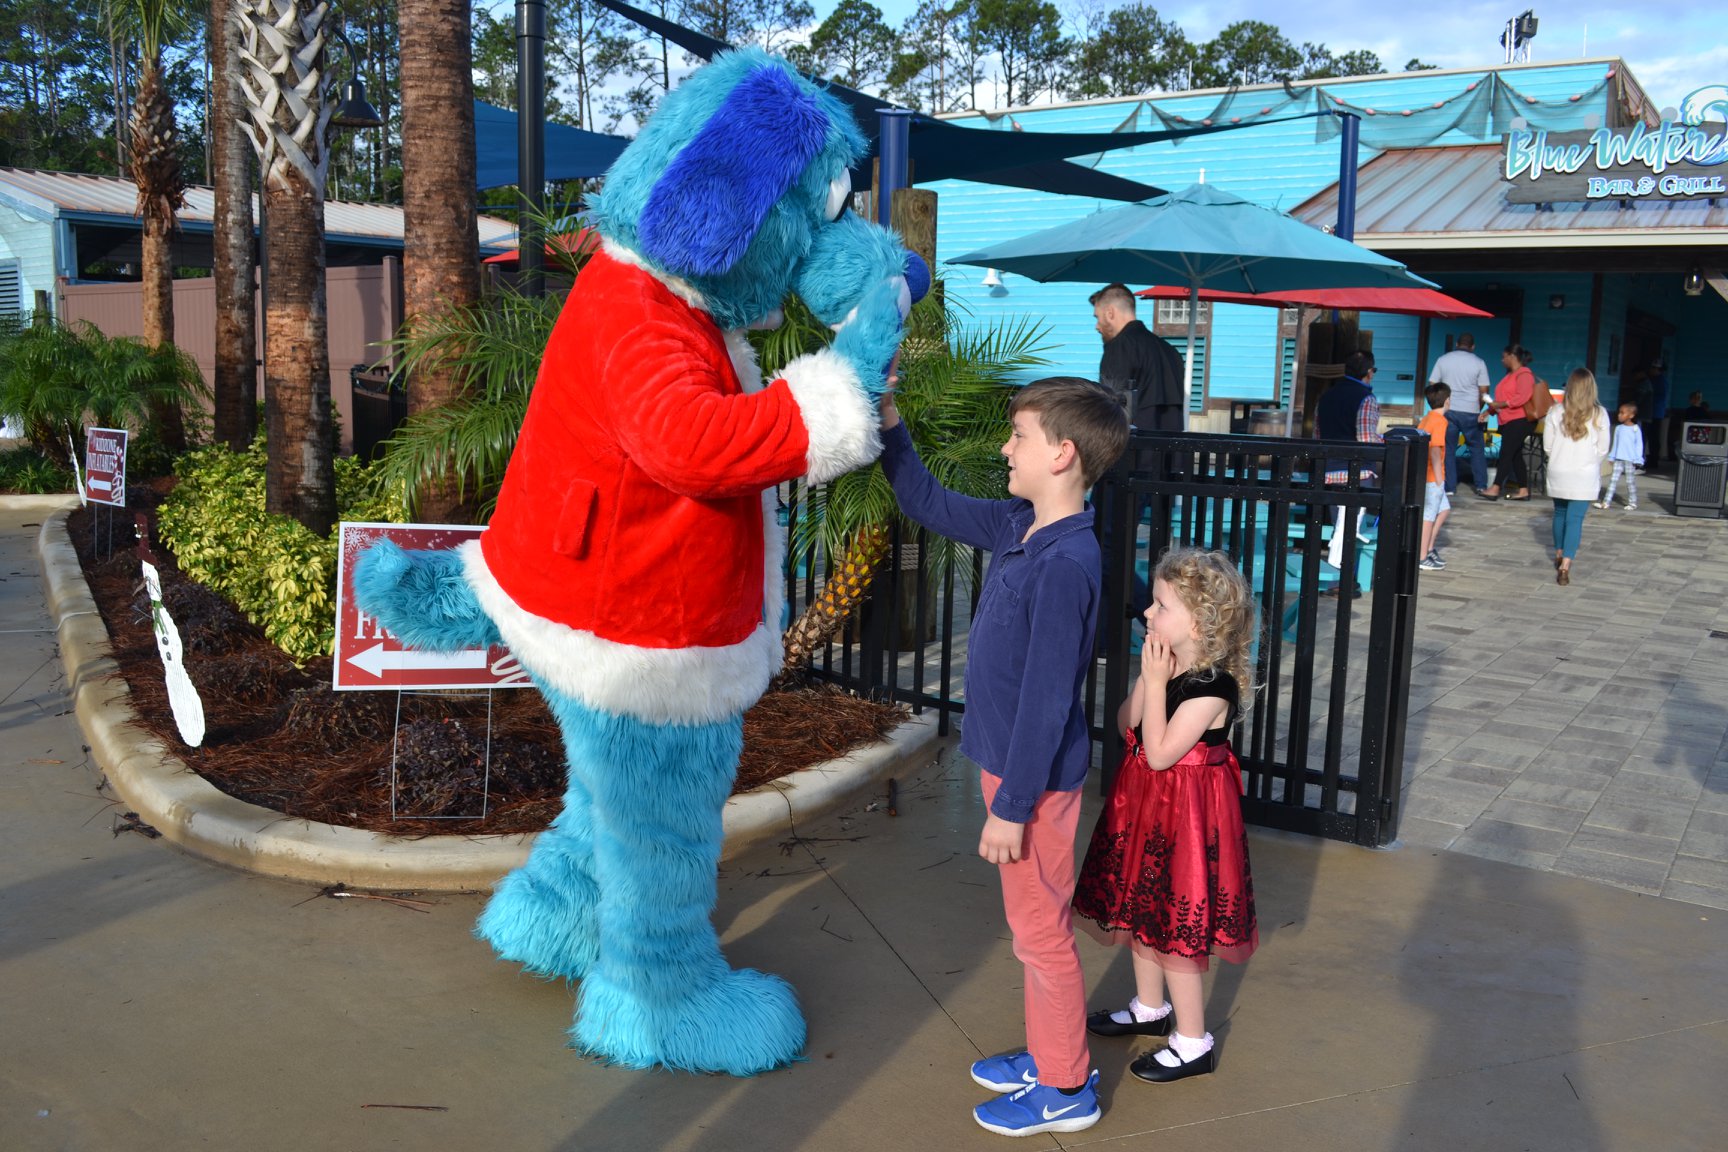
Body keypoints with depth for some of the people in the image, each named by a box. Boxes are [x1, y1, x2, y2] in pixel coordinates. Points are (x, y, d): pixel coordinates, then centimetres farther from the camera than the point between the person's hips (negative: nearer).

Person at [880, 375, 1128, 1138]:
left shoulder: (1064, 565, -27)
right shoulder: (1018, 526, 1)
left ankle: (1066, 1090, 25)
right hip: (1009, 760, 9)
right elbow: (930, 506, 15)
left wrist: (1012, 805, -19)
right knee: (1033, 924, 22)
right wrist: (888, 424, 5)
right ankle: (1047, 1055, 39)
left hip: (1033, 776, -9)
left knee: (1041, 931, 7)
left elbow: (1046, 700, -25)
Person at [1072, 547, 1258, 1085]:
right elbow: (1125, 725, 1)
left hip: (1184, 812, -9)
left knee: (1173, 923, 2)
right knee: (1140, 907, 21)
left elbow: (1160, 753, -26)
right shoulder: (1168, 665, 0)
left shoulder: (1213, 686, -24)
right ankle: (1150, 1007, 41)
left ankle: (1192, 1042, 18)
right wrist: (1148, 676, -10)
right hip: (1144, 800, 9)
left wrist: (1156, 682, -25)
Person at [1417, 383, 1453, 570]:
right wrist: (1439, 477, -20)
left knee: (1443, 508, 19)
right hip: (1432, 476, -9)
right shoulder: (1440, 421, -15)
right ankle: (1422, 558, 1)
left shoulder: (1425, 419, 12)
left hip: (1424, 474, 9)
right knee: (1429, 515, -4)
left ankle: (1429, 547, 20)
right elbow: (1435, 450, -23)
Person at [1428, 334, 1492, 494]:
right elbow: (1483, 391, 0)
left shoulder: (1442, 360, 3)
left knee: (1448, 449, 5)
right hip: (1470, 412, -1)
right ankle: (1480, 484, 15)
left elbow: (1432, 385, 3)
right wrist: (1479, 409, 15)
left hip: (1448, 410, 1)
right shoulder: (1478, 363, 0)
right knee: (1476, 448, 12)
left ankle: (1449, 487, 2)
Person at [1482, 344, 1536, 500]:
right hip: (1508, 421, 10)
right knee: (1515, 455, 10)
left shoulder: (1524, 374, -11)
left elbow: (1522, 397, -22)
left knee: (1506, 454, -13)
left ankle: (1495, 489, -18)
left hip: (1518, 421, -10)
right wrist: (1492, 407, 12)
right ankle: (1523, 490, 13)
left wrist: (1500, 404, -22)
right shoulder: (1510, 375, 19)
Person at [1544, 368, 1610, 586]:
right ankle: (1565, 566, -12)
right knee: (1575, 519, -2)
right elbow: (1603, 449, 0)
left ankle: (1559, 555, 36)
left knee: (1560, 513, 19)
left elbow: (1548, 445, 0)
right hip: (1585, 476, -2)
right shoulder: (1599, 415, -7)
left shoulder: (1555, 412, -5)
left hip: (1558, 474, 2)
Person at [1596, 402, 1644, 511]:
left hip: (1630, 460, -4)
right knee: (1613, 480, 1)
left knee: (1630, 481, 3)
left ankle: (1633, 503, 13)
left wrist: (1637, 460, -9)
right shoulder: (1618, 428, 7)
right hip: (1618, 459, 4)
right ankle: (1606, 502, -1)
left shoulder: (1635, 429, -6)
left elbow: (1639, 445, -5)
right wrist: (1612, 456, 12)